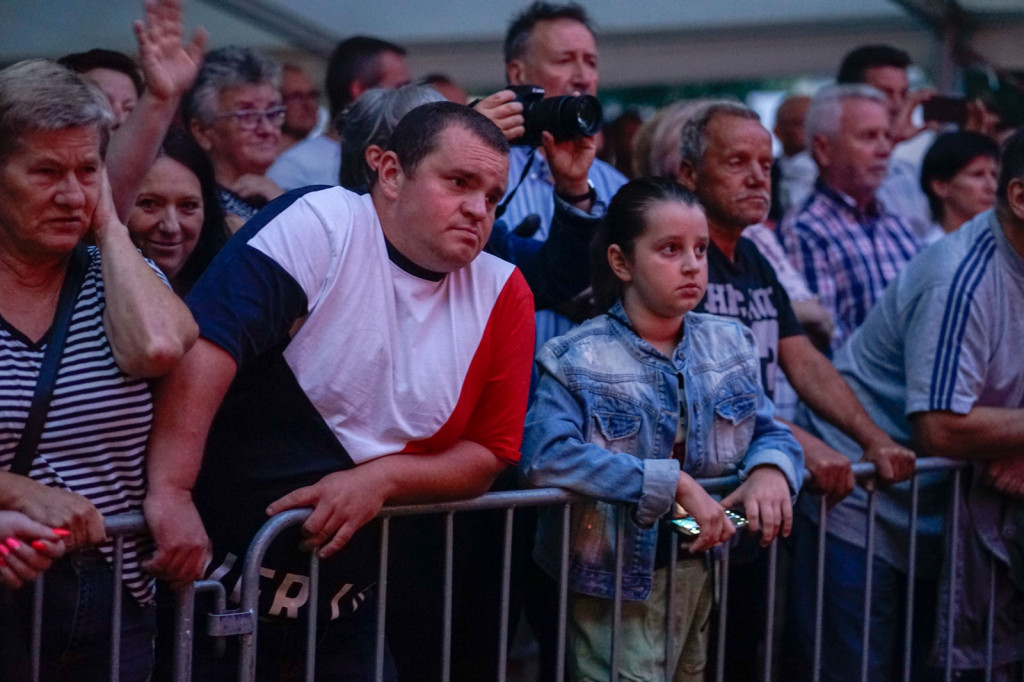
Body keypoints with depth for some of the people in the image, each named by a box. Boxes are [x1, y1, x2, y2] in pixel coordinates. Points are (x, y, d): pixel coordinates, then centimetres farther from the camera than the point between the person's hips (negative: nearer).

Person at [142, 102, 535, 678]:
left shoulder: (504, 296, 1)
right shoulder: (321, 225, -13)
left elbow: (488, 456, 5)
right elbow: (206, 344, -25)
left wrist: (381, 477, -13)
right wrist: (170, 492, -34)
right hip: (217, 563, -4)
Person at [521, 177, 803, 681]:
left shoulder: (730, 345, 6)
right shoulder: (578, 359, -13)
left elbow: (770, 432, 9)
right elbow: (547, 454, -28)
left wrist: (769, 469, -17)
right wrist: (674, 484, -30)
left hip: (705, 579, 6)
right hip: (615, 585, -6)